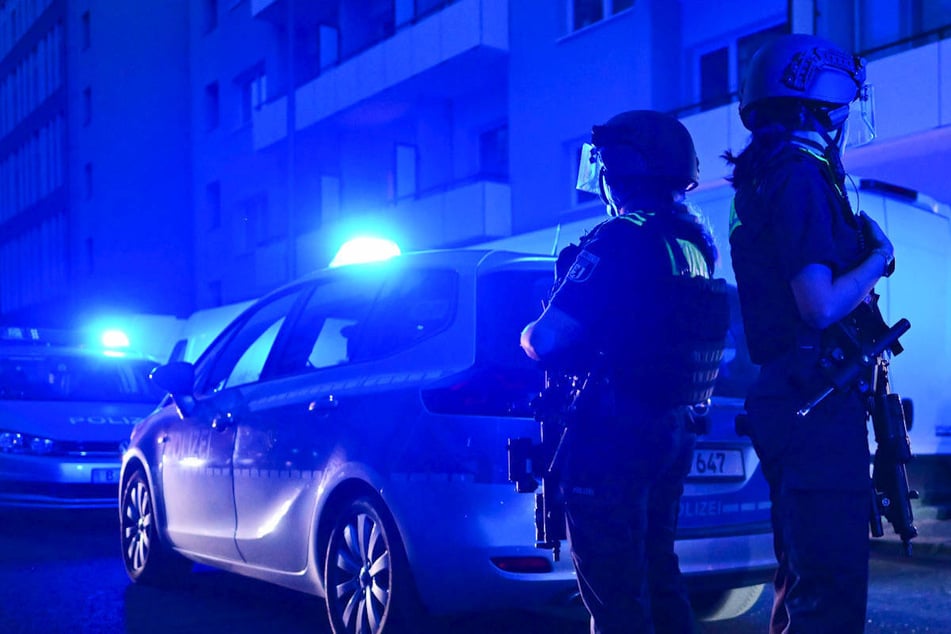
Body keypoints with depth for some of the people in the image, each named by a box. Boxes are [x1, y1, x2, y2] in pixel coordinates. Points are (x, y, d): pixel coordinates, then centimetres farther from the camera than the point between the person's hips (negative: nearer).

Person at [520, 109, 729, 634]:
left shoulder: (620, 241, -17)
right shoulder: (696, 241, 8)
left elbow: (548, 340, -21)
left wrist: (529, 334, 0)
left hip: (613, 435, -9)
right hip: (674, 431, 9)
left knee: (613, 591, 0)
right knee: (657, 576, 20)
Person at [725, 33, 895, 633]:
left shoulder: (762, 183, 18)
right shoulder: (802, 178, -14)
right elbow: (820, 306, -22)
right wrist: (879, 256, -6)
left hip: (789, 398, 11)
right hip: (818, 402, -11)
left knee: (804, 577, 19)